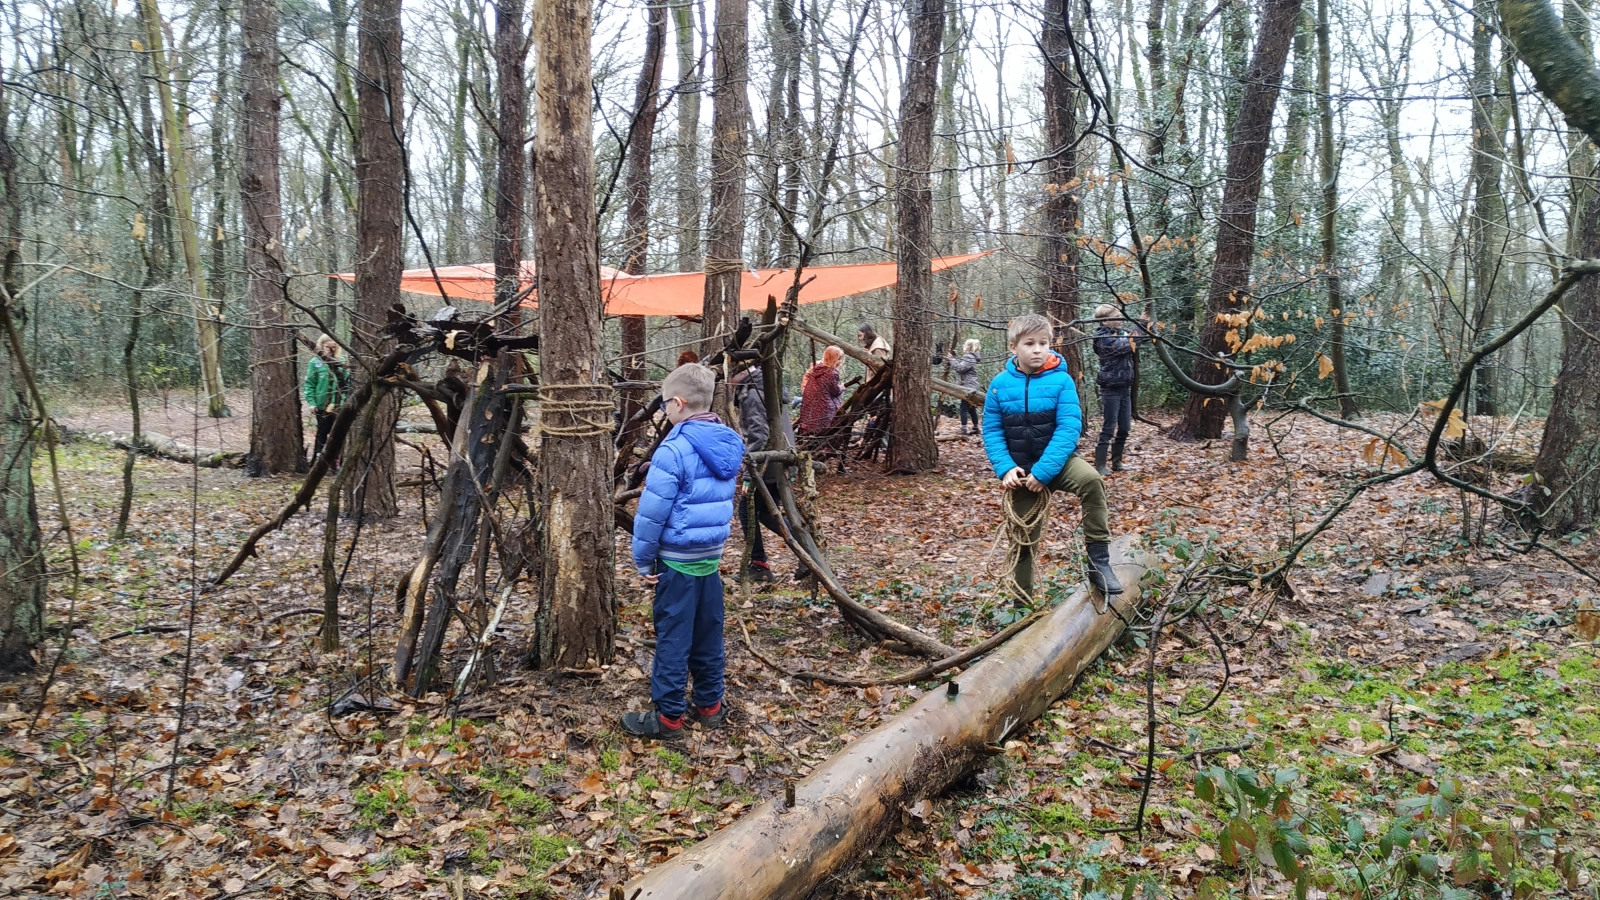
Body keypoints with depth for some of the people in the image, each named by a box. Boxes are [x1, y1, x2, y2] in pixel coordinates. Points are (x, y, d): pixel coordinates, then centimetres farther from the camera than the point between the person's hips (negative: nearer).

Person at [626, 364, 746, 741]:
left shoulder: (675, 449, -18)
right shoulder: (729, 445, 5)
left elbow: (652, 512, -16)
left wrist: (643, 559, -7)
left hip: (678, 559, -7)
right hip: (712, 555, 7)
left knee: (673, 638, 1)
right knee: (708, 633, 16)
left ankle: (669, 717, 9)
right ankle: (709, 705, 27)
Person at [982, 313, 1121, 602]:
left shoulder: (1061, 380, -13)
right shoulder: (1000, 384, -7)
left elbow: (1069, 429, -18)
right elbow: (992, 431, -3)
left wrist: (1044, 471, -24)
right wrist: (1006, 468, -17)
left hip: (1056, 462, -2)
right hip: (1020, 470, 2)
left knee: (1090, 479, -33)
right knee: (1022, 540, 8)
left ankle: (1098, 561, -23)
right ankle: (1022, 604, 26)